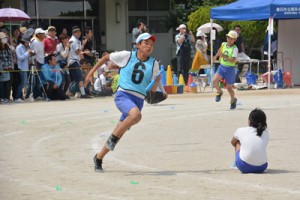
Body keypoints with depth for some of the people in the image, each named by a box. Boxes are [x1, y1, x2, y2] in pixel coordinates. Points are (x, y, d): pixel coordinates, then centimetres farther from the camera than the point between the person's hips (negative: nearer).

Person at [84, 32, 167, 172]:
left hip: (138, 100, 4)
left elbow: (152, 90, 7)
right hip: (123, 95, -4)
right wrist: (91, 72, 12)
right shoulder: (127, 56, -1)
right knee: (136, 114, -35)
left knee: (119, 133, 5)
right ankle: (113, 137, -15)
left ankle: (99, 158, 24)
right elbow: (106, 57, 13)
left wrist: (158, 79, -13)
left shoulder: (154, 64, 6)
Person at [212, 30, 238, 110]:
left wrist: (224, 56, -35)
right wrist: (216, 56, 37)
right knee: (214, 80, -20)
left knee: (229, 87, 6)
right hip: (221, 66, 4)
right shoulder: (223, 44, 1)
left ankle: (233, 100, 34)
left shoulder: (235, 49, -16)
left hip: (230, 68, -4)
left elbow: (233, 60, -27)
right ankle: (219, 92, 10)